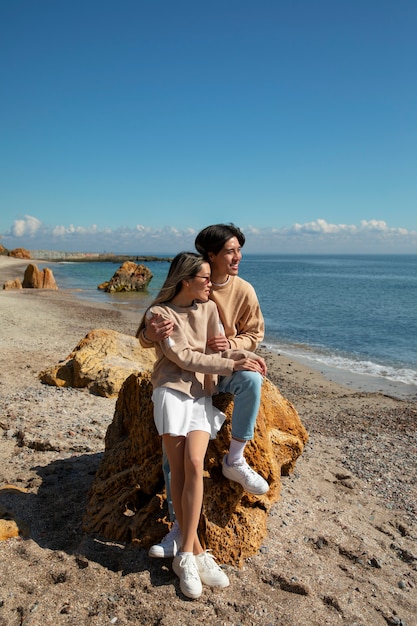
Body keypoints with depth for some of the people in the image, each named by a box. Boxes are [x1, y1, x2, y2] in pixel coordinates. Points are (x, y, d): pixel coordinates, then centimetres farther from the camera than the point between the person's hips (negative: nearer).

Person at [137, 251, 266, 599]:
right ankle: (197, 552, 2)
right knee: (179, 470, -8)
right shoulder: (160, 313, 0)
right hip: (172, 392, -3)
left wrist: (240, 355, -11)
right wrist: (232, 365, -9)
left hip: (203, 394, 3)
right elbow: (184, 358, -8)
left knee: (194, 464, -15)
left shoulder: (209, 309, 12)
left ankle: (185, 556, -9)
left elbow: (216, 350, 9)